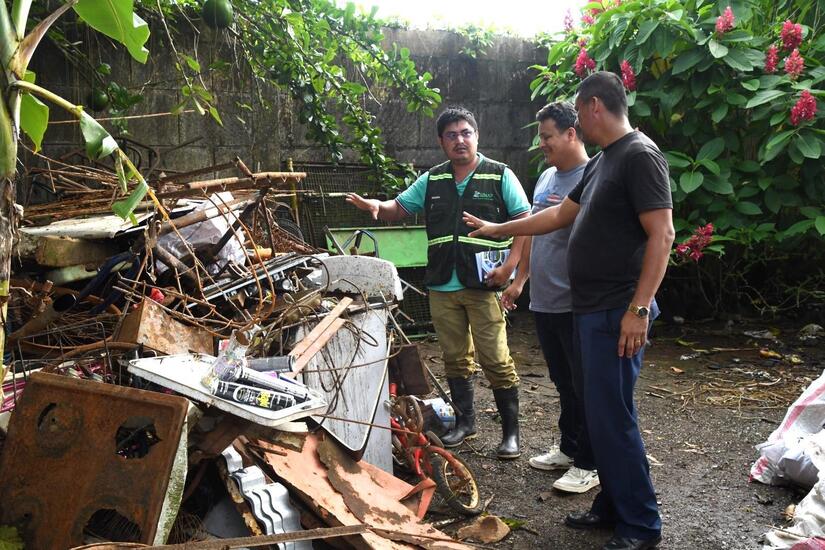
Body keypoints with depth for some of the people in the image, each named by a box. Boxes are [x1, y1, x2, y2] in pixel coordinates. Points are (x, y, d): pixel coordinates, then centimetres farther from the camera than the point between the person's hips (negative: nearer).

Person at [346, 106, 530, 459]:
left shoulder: (500, 176, -2)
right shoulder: (432, 181, 11)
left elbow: (525, 221, -4)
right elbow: (398, 209, 14)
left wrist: (510, 265, -14)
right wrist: (376, 206, -9)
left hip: (484, 285, -4)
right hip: (442, 285, 5)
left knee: (496, 360, -3)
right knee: (455, 358, 14)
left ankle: (510, 432, 9)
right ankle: (464, 422, 29)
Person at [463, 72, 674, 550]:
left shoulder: (640, 155, -12)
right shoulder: (602, 162, 18)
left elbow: (662, 234, -19)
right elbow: (560, 215, 27)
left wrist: (638, 309, -23)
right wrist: (495, 230, 32)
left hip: (618, 312, -9)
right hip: (592, 310, 9)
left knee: (612, 415, -5)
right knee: (602, 412, 14)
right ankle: (614, 505, 26)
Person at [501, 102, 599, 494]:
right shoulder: (546, 178, 15)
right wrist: (519, 280, 22)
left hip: (576, 304, -8)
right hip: (544, 301, 8)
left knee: (584, 386, 2)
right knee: (563, 383, 19)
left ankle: (588, 465, 13)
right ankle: (569, 448, 32)